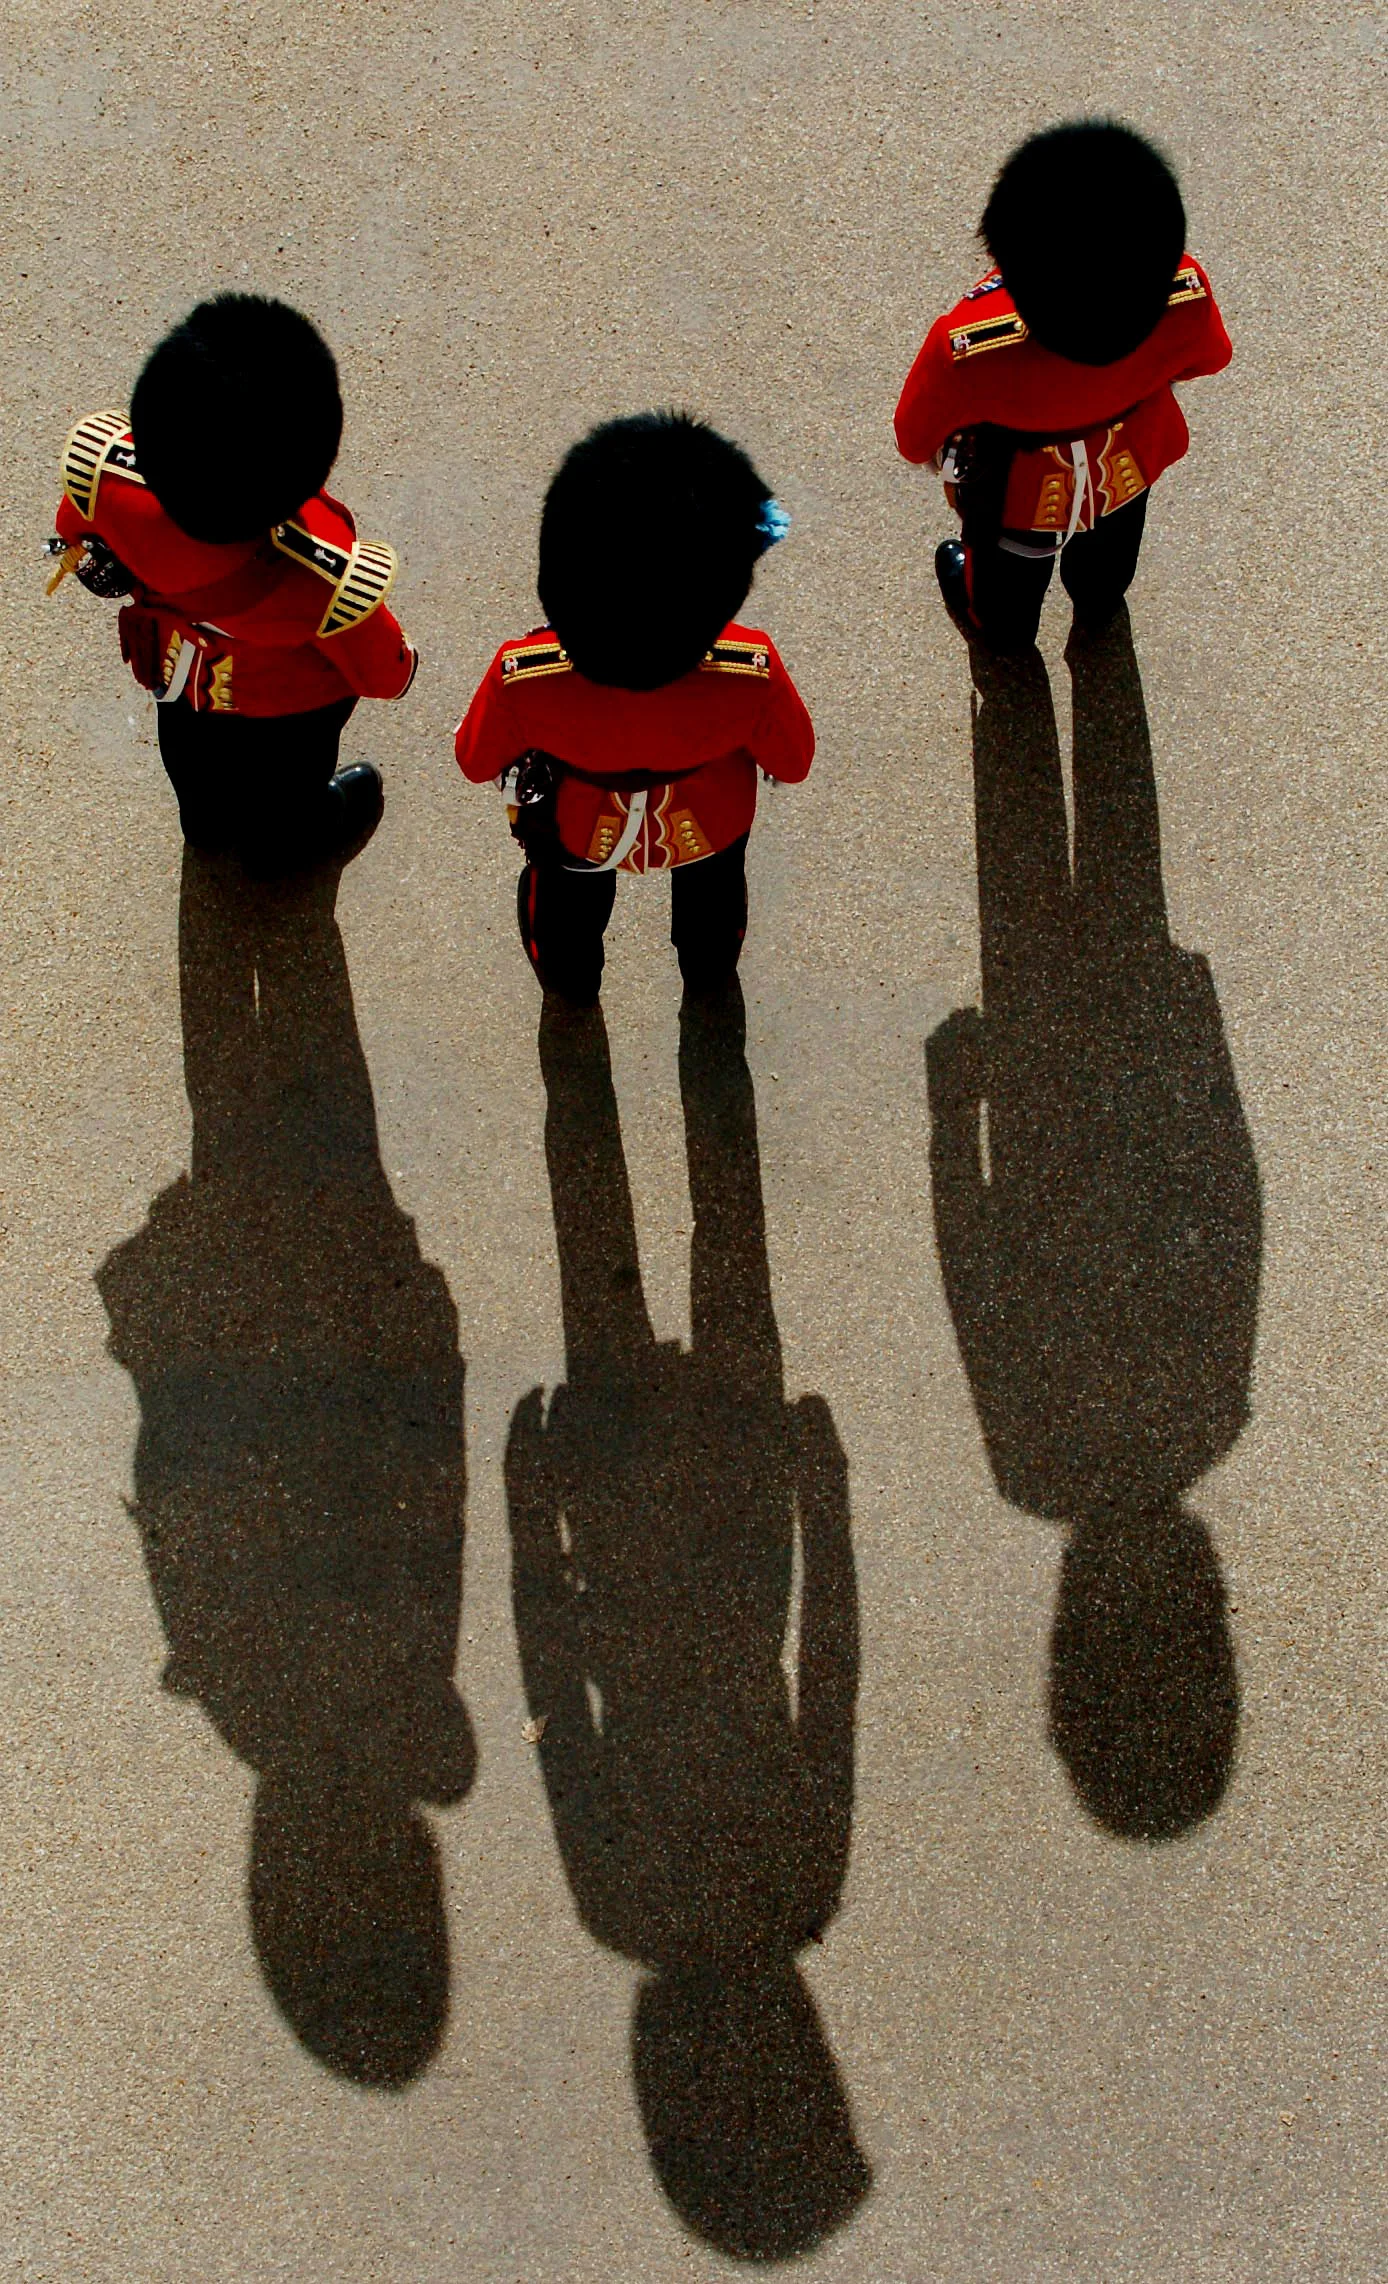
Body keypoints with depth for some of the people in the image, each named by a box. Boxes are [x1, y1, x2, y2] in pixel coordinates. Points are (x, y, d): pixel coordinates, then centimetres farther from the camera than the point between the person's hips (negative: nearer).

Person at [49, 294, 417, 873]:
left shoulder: (104, 469, -41)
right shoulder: (325, 580, -49)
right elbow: (379, 668, -25)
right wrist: (398, 666, 0)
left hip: (176, 669, 3)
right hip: (287, 704, -3)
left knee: (194, 754, 39)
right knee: (285, 776, 34)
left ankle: (208, 821, 73)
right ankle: (287, 842, 69)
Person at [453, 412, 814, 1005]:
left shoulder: (522, 679, -43)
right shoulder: (751, 675, -43)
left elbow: (476, 763, -19)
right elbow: (792, 764, -19)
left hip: (581, 828, 0)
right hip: (707, 823, 0)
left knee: (569, 900, 38)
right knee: (711, 889, 39)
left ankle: (568, 978, 69)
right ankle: (709, 967, 70)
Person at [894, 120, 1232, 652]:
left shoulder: (969, 349, -46)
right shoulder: (1185, 295, -38)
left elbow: (915, 440, -24)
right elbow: (1207, 359, -12)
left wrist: (943, 457, 1)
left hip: (1017, 493, -2)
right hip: (1129, 465, 2)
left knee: (1009, 569, 35)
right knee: (1108, 549, 38)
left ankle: (1001, 630, 67)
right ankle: (1099, 605, 71)